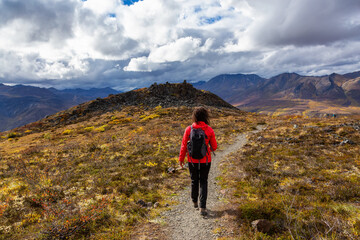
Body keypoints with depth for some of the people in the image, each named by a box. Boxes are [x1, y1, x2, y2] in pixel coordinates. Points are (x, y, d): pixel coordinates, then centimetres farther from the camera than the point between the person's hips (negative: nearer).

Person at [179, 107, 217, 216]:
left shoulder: (189, 129, -12)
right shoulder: (209, 130, -12)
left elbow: (184, 146, -6)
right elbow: (214, 147, -4)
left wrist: (181, 159, 8)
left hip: (192, 161, 1)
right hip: (205, 161, -1)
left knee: (194, 181, 20)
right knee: (203, 182, 13)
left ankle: (195, 203, 39)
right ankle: (202, 208, 7)